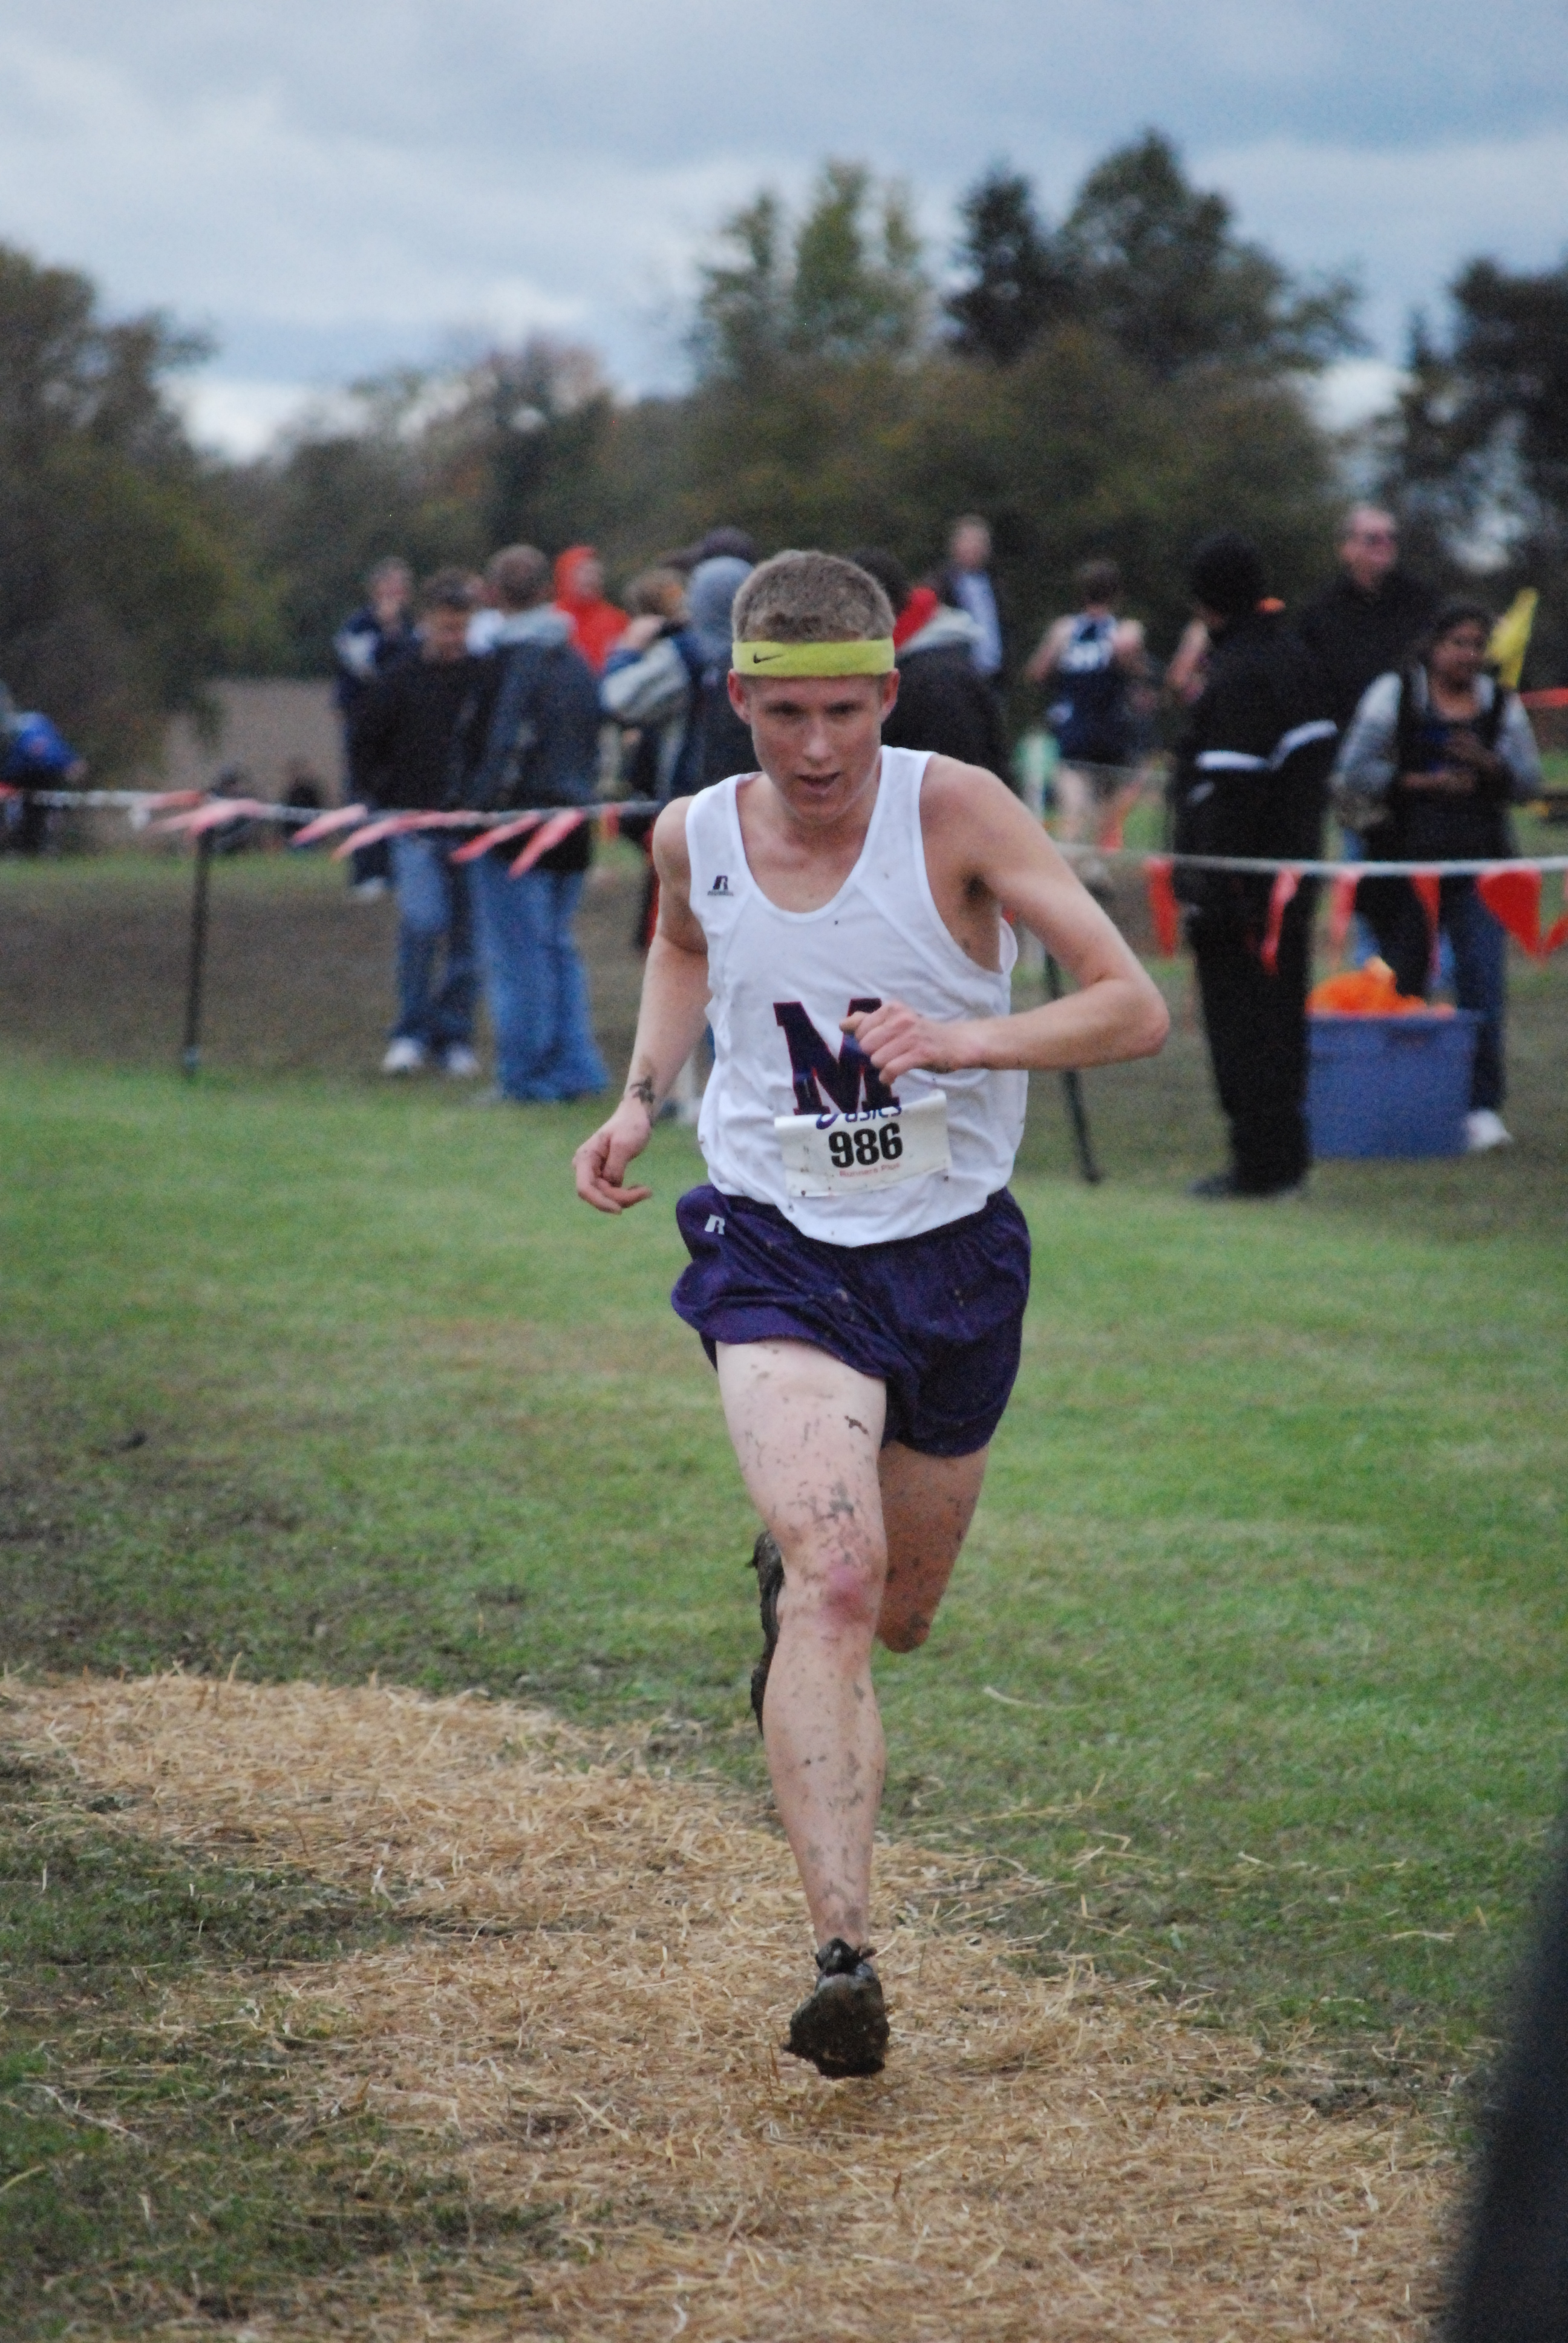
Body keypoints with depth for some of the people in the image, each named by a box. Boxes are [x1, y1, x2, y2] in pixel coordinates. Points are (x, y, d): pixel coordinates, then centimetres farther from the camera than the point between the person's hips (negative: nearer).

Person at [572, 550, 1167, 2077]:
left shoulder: (953, 812, -15)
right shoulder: (694, 837, -5)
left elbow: (1134, 1008, -19)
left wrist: (964, 1040, -34)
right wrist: (642, 1095, 6)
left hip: (953, 1259, 1)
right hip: (776, 1253, -1)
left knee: (892, 1615, 18)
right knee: (836, 1578, -24)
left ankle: (787, 1567, 56)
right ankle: (844, 1958, -29)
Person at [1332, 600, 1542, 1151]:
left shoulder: (1501, 703, 10)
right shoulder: (1393, 695, 1)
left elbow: (1528, 780, 8)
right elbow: (1354, 773, -4)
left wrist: (1488, 764, -12)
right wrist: (1421, 783, -14)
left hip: (1478, 867, 1)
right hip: (1405, 866, -1)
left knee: (1484, 983, -11)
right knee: (1404, 985, 6)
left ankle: (1484, 1109, -11)